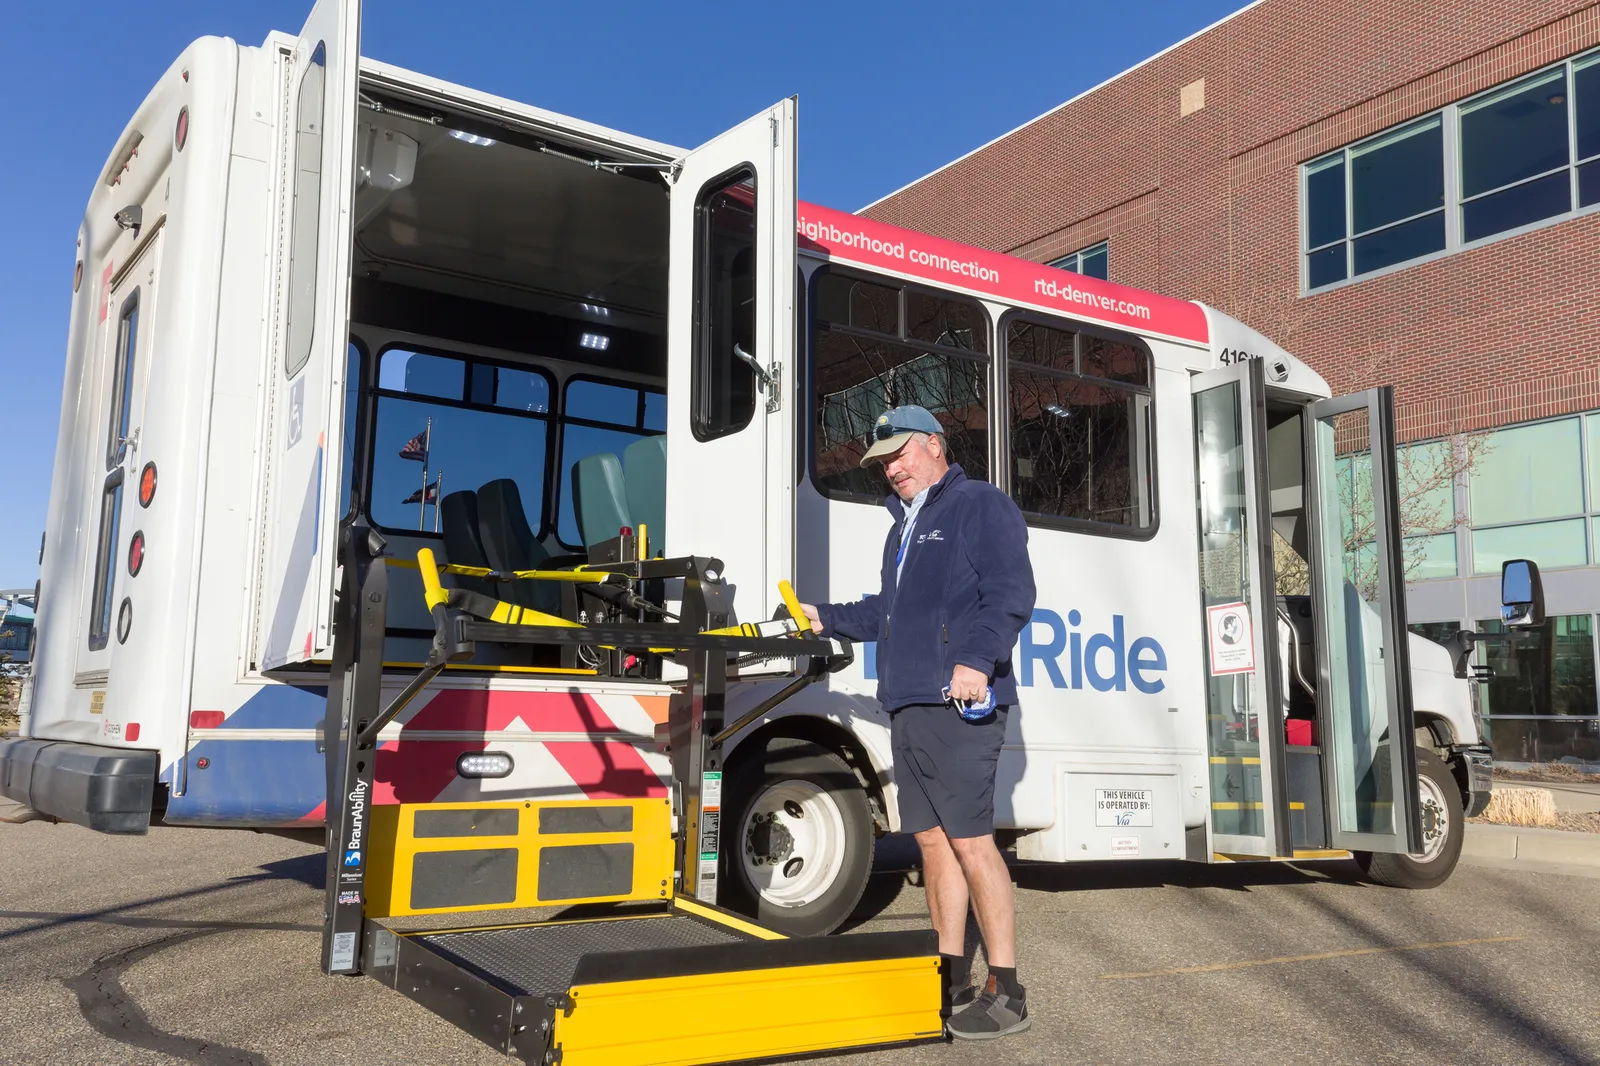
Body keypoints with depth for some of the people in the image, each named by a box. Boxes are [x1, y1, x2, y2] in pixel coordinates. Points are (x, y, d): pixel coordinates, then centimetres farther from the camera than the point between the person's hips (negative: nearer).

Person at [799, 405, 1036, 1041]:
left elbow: (1011, 592, -14)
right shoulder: (904, 528, 26)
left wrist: (977, 658, -26)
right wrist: (827, 619, 31)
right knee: (933, 842, 10)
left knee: (971, 842, -9)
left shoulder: (980, 506, -1)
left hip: (959, 706, -9)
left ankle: (1006, 993, -1)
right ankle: (952, 982, 19)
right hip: (908, 707, 9)